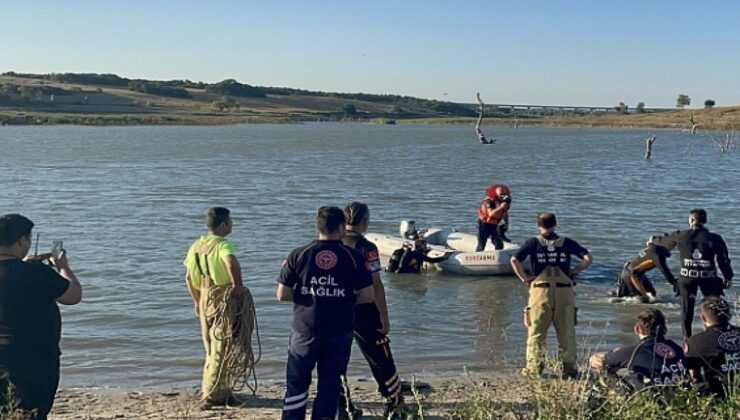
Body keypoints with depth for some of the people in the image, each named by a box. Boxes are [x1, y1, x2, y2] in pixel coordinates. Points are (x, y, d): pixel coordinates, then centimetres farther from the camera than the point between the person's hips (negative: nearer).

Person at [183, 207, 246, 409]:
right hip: (223, 300, -8)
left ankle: (223, 392, 25)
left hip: (204, 300, 8)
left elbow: (189, 277, 14)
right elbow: (232, 263, -35)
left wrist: (197, 301, 22)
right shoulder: (222, 244, -14)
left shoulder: (196, 246, 11)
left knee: (212, 349, 16)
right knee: (220, 349, 0)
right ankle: (211, 396, 3)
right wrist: (238, 286, -22)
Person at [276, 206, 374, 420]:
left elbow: (282, 295, -5)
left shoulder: (298, 255, -4)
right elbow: (367, 296, -4)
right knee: (329, 384, 10)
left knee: (297, 383, 12)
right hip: (340, 332, 0)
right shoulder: (354, 257, -4)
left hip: (305, 331, 0)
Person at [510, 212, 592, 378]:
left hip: (541, 291, -1)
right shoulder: (566, 243, 6)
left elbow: (514, 260, -10)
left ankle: (534, 367, 6)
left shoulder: (533, 243, 1)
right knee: (567, 333, 9)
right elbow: (588, 258, -1)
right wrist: (575, 271, 9)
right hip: (564, 292, 1)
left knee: (536, 332, 6)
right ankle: (569, 368, 12)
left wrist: (524, 278, -1)